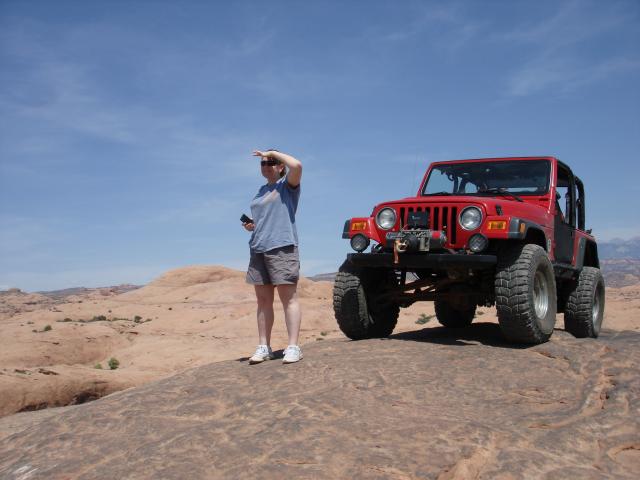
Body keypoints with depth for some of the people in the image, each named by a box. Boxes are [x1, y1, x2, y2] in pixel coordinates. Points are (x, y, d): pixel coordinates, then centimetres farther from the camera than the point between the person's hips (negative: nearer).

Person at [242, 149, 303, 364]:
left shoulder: (287, 184, 2)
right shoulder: (261, 190, 22)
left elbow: (297, 165, -19)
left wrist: (273, 153, -7)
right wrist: (250, 224, 9)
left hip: (282, 247, -7)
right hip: (257, 249, 7)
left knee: (288, 298, -7)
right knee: (263, 300, 5)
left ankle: (293, 347, -7)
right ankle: (264, 347, 9)